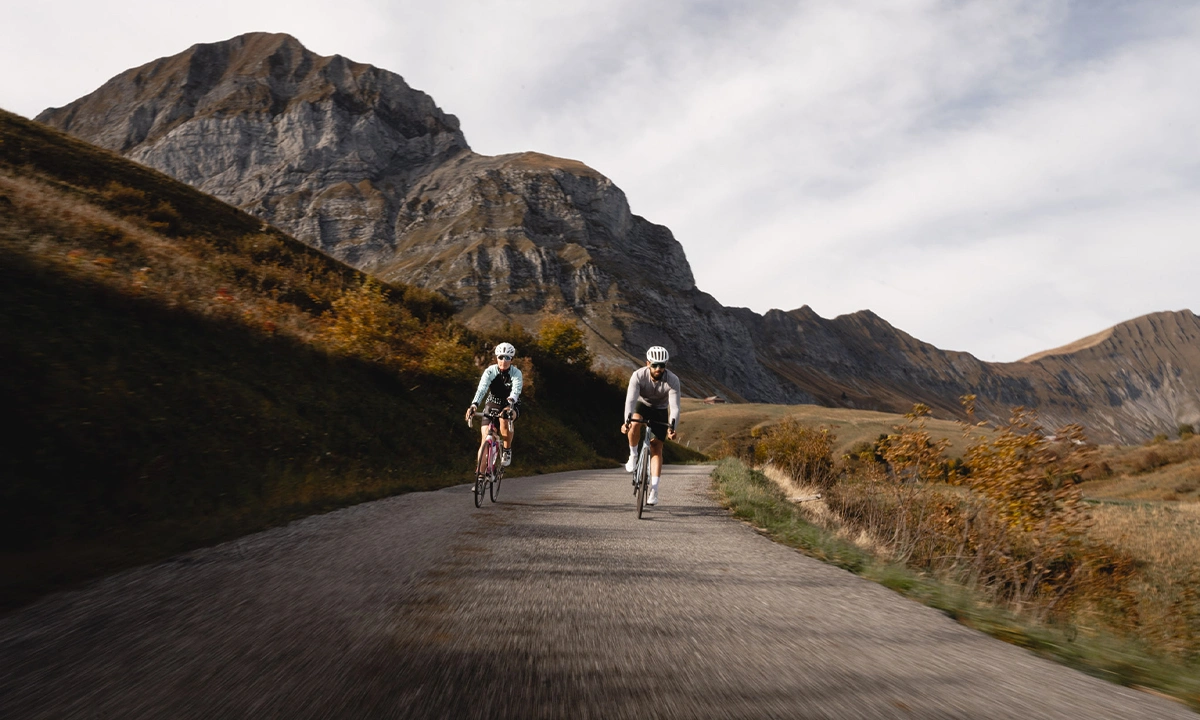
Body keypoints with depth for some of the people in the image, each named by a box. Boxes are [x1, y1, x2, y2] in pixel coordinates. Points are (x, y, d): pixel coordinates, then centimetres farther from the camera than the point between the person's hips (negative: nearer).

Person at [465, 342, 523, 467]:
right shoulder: (490, 371, -16)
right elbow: (482, 389, -31)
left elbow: (516, 391, -34)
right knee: (485, 439, -9)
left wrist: (509, 404, -55)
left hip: (509, 406, -1)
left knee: (505, 419, -36)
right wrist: (474, 405, -49)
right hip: (492, 405, 1)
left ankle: (507, 451, -14)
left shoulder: (516, 373, -18)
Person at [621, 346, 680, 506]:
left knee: (656, 448, -9)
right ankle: (633, 455, -9)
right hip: (642, 405, 0)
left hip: (660, 411, 0)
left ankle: (654, 490, -6)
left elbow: (674, 406, -33)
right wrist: (627, 420, -53)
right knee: (635, 424, -35)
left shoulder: (673, 380, -29)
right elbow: (631, 399, -38)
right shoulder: (638, 375, -30)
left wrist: (672, 427, -48)